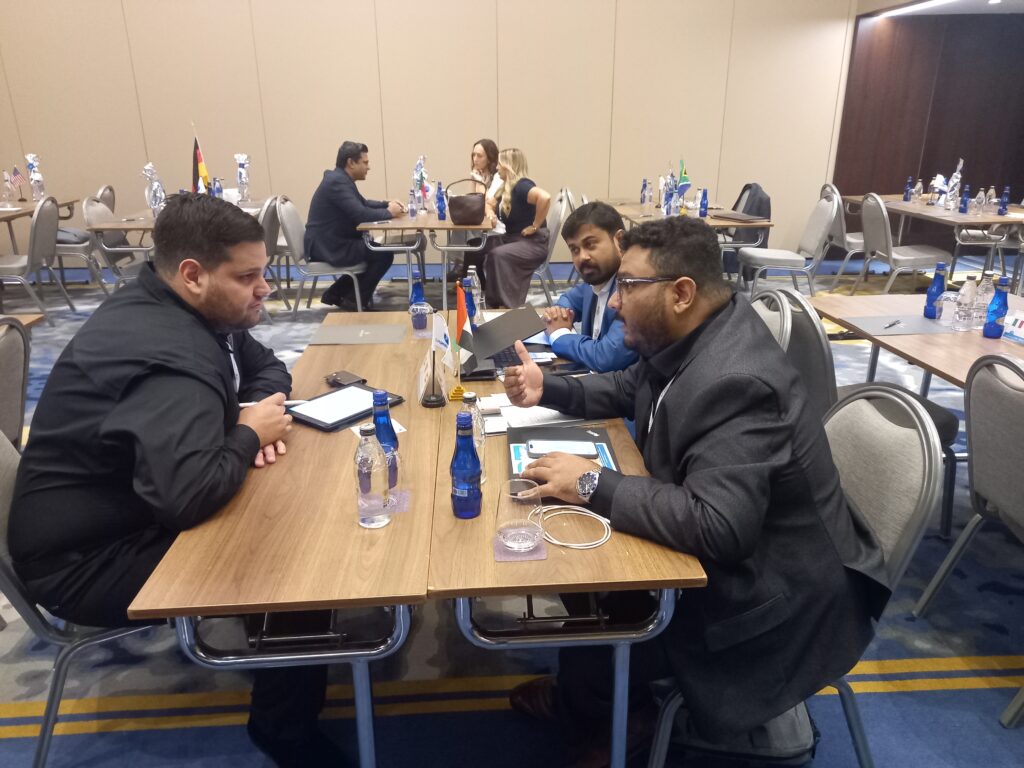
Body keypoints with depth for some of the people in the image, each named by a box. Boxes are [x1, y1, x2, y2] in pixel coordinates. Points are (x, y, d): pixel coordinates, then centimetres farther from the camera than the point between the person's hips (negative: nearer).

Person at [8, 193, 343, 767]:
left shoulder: (178, 308, -1)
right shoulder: (170, 357, -33)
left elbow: (265, 366, 13)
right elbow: (189, 496, -45)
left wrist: (257, 413, -10)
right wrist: (249, 433, -25)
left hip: (131, 511, 9)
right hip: (87, 558, -9)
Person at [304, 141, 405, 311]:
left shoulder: (341, 178, 12)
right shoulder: (337, 181, -20)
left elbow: (362, 203, 25)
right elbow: (361, 214, -28)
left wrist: (387, 203, 8)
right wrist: (388, 212, -13)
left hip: (330, 242, 11)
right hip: (327, 247, -11)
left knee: (376, 249, 21)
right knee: (384, 254, -11)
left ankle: (336, 293, 20)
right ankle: (355, 300, 2)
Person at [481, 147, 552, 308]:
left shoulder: (521, 186, -16)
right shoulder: (506, 188, 12)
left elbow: (545, 197, -34)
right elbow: (488, 204, 24)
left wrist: (535, 225, -25)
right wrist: (491, 214, 0)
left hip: (534, 242, -9)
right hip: (513, 238, 9)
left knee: (498, 254, -30)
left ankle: (510, 306, -22)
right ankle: (492, 301, -6)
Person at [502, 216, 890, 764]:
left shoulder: (734, 383, -33)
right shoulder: (687, 337, -4)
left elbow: (717, 528, -40)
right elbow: (630, 389, 14)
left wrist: (593, 485, -32)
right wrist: (548, 389, 0)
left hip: (777, 597, -8)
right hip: (730, 557, 9)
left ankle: (587, 719, 32)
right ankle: (581, 696, 33)